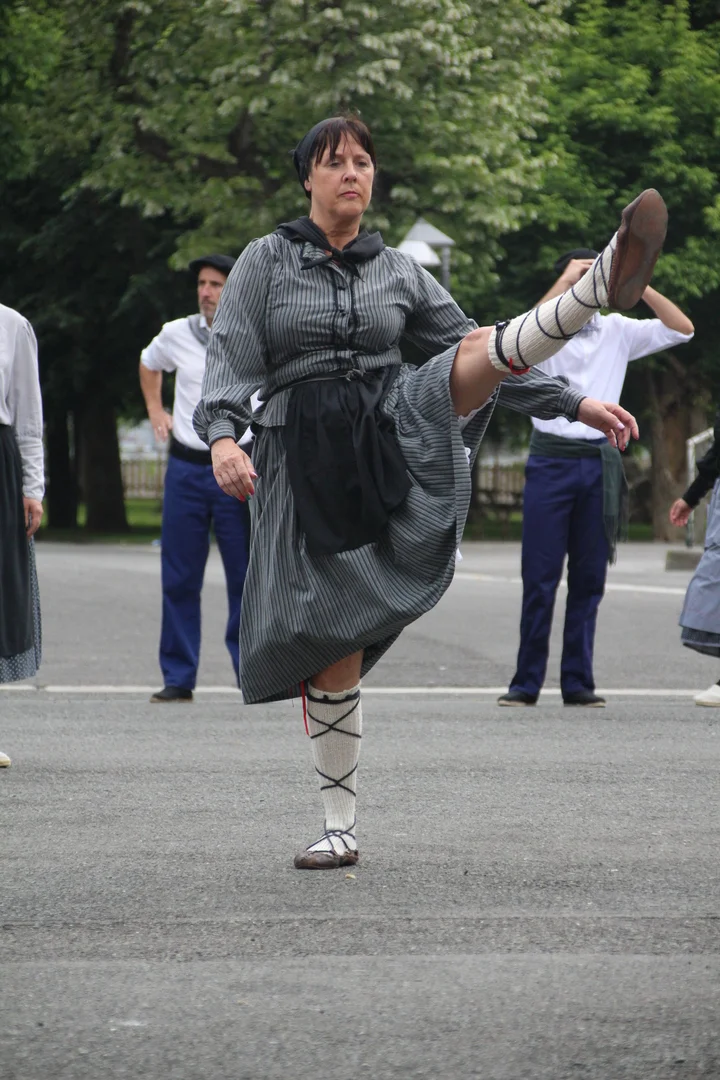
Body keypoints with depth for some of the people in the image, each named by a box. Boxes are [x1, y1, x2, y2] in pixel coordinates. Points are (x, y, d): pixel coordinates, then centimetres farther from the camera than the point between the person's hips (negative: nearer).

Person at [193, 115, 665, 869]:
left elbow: (469, 350, 13)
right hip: (306, 464, -1)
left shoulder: (396, 271, 10)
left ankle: (605, 284, -54)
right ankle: (340, 828, 10)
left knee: (478, 352, -26)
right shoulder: (267, 261, 3)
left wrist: (575, 404, 8)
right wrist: (221, 437, -28)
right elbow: (230, 359, -8)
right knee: (333, 650, -1)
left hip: (392, 432, 2)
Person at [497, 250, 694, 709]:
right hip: (551, 460, -3)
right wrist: (565, 280, -20)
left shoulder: (618, 330, 10)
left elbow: (682, 329, 3)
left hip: (600, 463, 3)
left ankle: (578, 681, 10)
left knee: (589, 579, 4)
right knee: (540, 577, -3)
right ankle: (527, 682, 2)